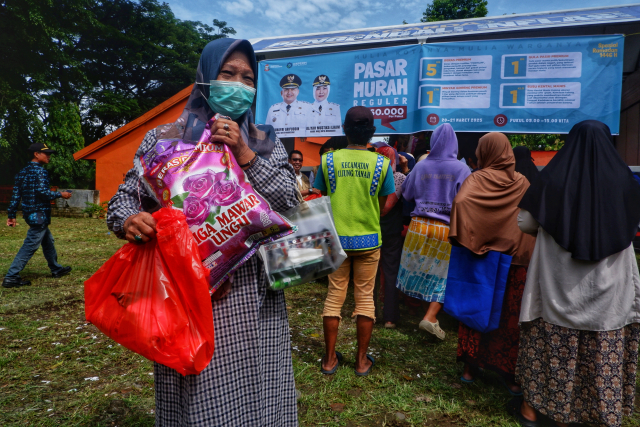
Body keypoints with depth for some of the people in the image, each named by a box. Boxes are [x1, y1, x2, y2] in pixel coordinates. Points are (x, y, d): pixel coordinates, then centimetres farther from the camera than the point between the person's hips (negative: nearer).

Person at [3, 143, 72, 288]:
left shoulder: (23, 171, 13)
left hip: (29, 213, 10)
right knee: (30, 246, -5)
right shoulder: (40, 171, -14)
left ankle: (56, 269, 33)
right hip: (39, 214, -10)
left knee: (48, 241, 21)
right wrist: (60, 194, -10)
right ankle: (11, 277, -3)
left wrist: (11, 214, 13)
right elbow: (42, 192, -24)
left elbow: (16, 194, 11)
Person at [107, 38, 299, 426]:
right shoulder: (165, 139, 6)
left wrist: (245, 155, -10)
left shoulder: (265, 142, 11)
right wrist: (128, 221, -16)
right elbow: (124, 198, 6)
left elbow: (290, 201, -1)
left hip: (254, 296, 2)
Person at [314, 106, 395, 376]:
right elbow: (385, 206, -1)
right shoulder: (381, 163, -5)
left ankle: (330, 359, 20)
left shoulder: (329, 160, -4)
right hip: (368, 240, 0)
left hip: (336, 238, 1)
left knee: (334, 296, 11)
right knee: (365, 298, 10)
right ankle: (362, 361, 20)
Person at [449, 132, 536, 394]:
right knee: (509, 314, 9)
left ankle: (471, 365, 20)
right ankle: (508, 371, 18)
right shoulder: (522, 183, 1)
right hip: (515, 260, 1)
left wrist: (462, 239, -18)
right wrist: (527, 253, 6)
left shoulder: (476, 179, -7)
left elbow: (460, 200, -25)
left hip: (480, 257, -1)